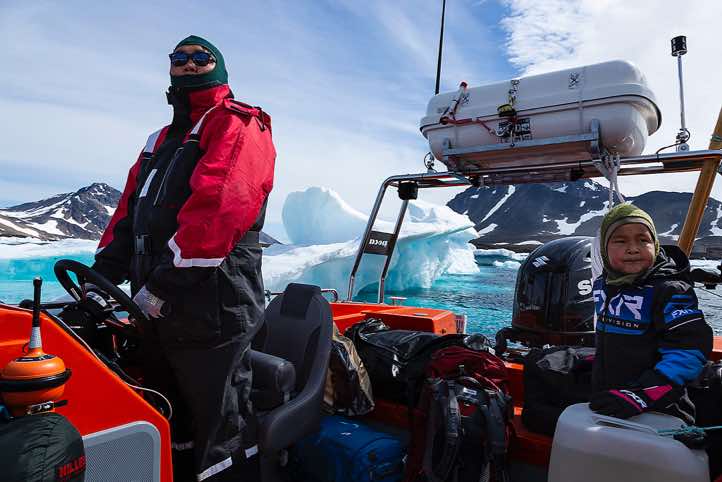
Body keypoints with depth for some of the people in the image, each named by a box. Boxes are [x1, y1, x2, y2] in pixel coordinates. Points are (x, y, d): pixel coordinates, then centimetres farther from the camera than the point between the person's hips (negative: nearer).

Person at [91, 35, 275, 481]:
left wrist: (164, 281, -22)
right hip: (158, 311, 9)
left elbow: (219, 207, -20)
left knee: (221, 441, 1)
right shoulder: (161, 141, 23)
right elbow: (130, 211, 18)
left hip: (211, 313, -8)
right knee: (170, 431, 22)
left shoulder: (237, 126, -4)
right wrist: (103, 273, 5)